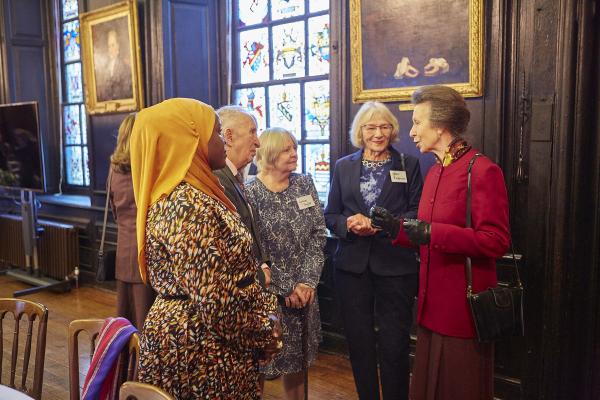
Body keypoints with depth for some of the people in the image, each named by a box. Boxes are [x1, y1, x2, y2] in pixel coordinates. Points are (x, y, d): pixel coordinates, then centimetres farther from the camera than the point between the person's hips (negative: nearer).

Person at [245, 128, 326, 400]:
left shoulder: (305, 184, 4)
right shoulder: (250, 193, -12)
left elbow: (318, 234, 1)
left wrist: (308, 281, -8)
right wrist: (285, 289, -13)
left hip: (304, 289, 5)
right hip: (267, 294, -4)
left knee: (299, 357, 16)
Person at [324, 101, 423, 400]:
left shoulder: (409, 165, 4)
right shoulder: (343, 166, 10)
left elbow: (419, 213, -2)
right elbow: (330, 216, 8)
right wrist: (349, 224, -13)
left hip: (395, 265, -2)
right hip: (352, 265, 2)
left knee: (394, 345, 2)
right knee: (359, 342, 11)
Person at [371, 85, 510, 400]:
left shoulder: (482, 170, -14)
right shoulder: (434, 173, 12)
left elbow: (496, 241, -18)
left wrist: (432, 232, -23)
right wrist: (397, 228, 1)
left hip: (464, 308, -8)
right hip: (432, 305, 8)